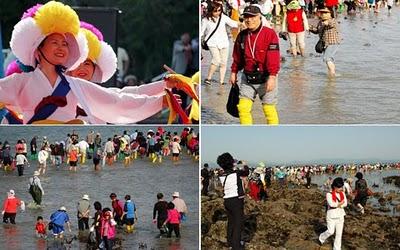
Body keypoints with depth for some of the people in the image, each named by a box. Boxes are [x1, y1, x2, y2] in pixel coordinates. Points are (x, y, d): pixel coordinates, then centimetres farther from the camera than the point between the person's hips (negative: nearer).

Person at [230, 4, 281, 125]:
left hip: (265, 79, -5)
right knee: (243, 107, 0)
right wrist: (234, 72, 18)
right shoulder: (242, 35, 6)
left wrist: (272, 77, -22)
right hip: (247, 79, 5)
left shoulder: (269, 34, -12)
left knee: (269, 109, 0)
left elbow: (274, 57, -17)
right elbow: (237, 56, 18)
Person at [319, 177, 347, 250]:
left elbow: (345, 204, -3)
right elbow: (331, 204, -24)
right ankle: (322, 238, 25)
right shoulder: (329, 194, -12)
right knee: (331, 231, -5)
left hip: (340, 215, 5)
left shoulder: (342, 193, 3)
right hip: (332, 216, -5)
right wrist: (340, 203, -11)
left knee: (339, 233, 6)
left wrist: (337, 205, -16)